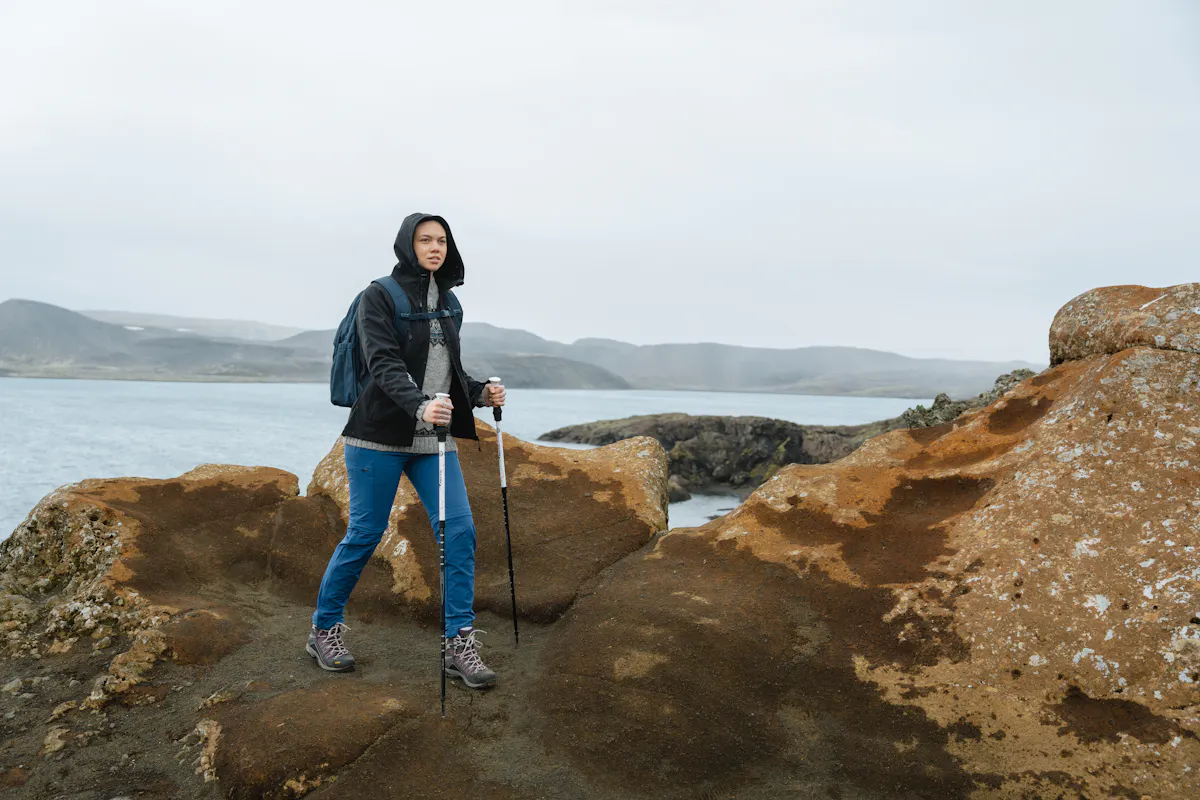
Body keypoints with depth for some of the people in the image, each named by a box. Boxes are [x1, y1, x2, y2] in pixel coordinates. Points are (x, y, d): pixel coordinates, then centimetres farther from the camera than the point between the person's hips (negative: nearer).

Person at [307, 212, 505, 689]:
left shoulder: (448, 303, 13)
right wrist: (420, 405, -36)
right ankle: (325, 629, 25)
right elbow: (384, 364, -20)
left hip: (434, 439, 5)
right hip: (381, 437, -5)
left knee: (460, 531, -5)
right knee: (364, 535, 3)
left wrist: (480, 394, 1)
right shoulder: (379, 297, -6)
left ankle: (459, 643, 3)